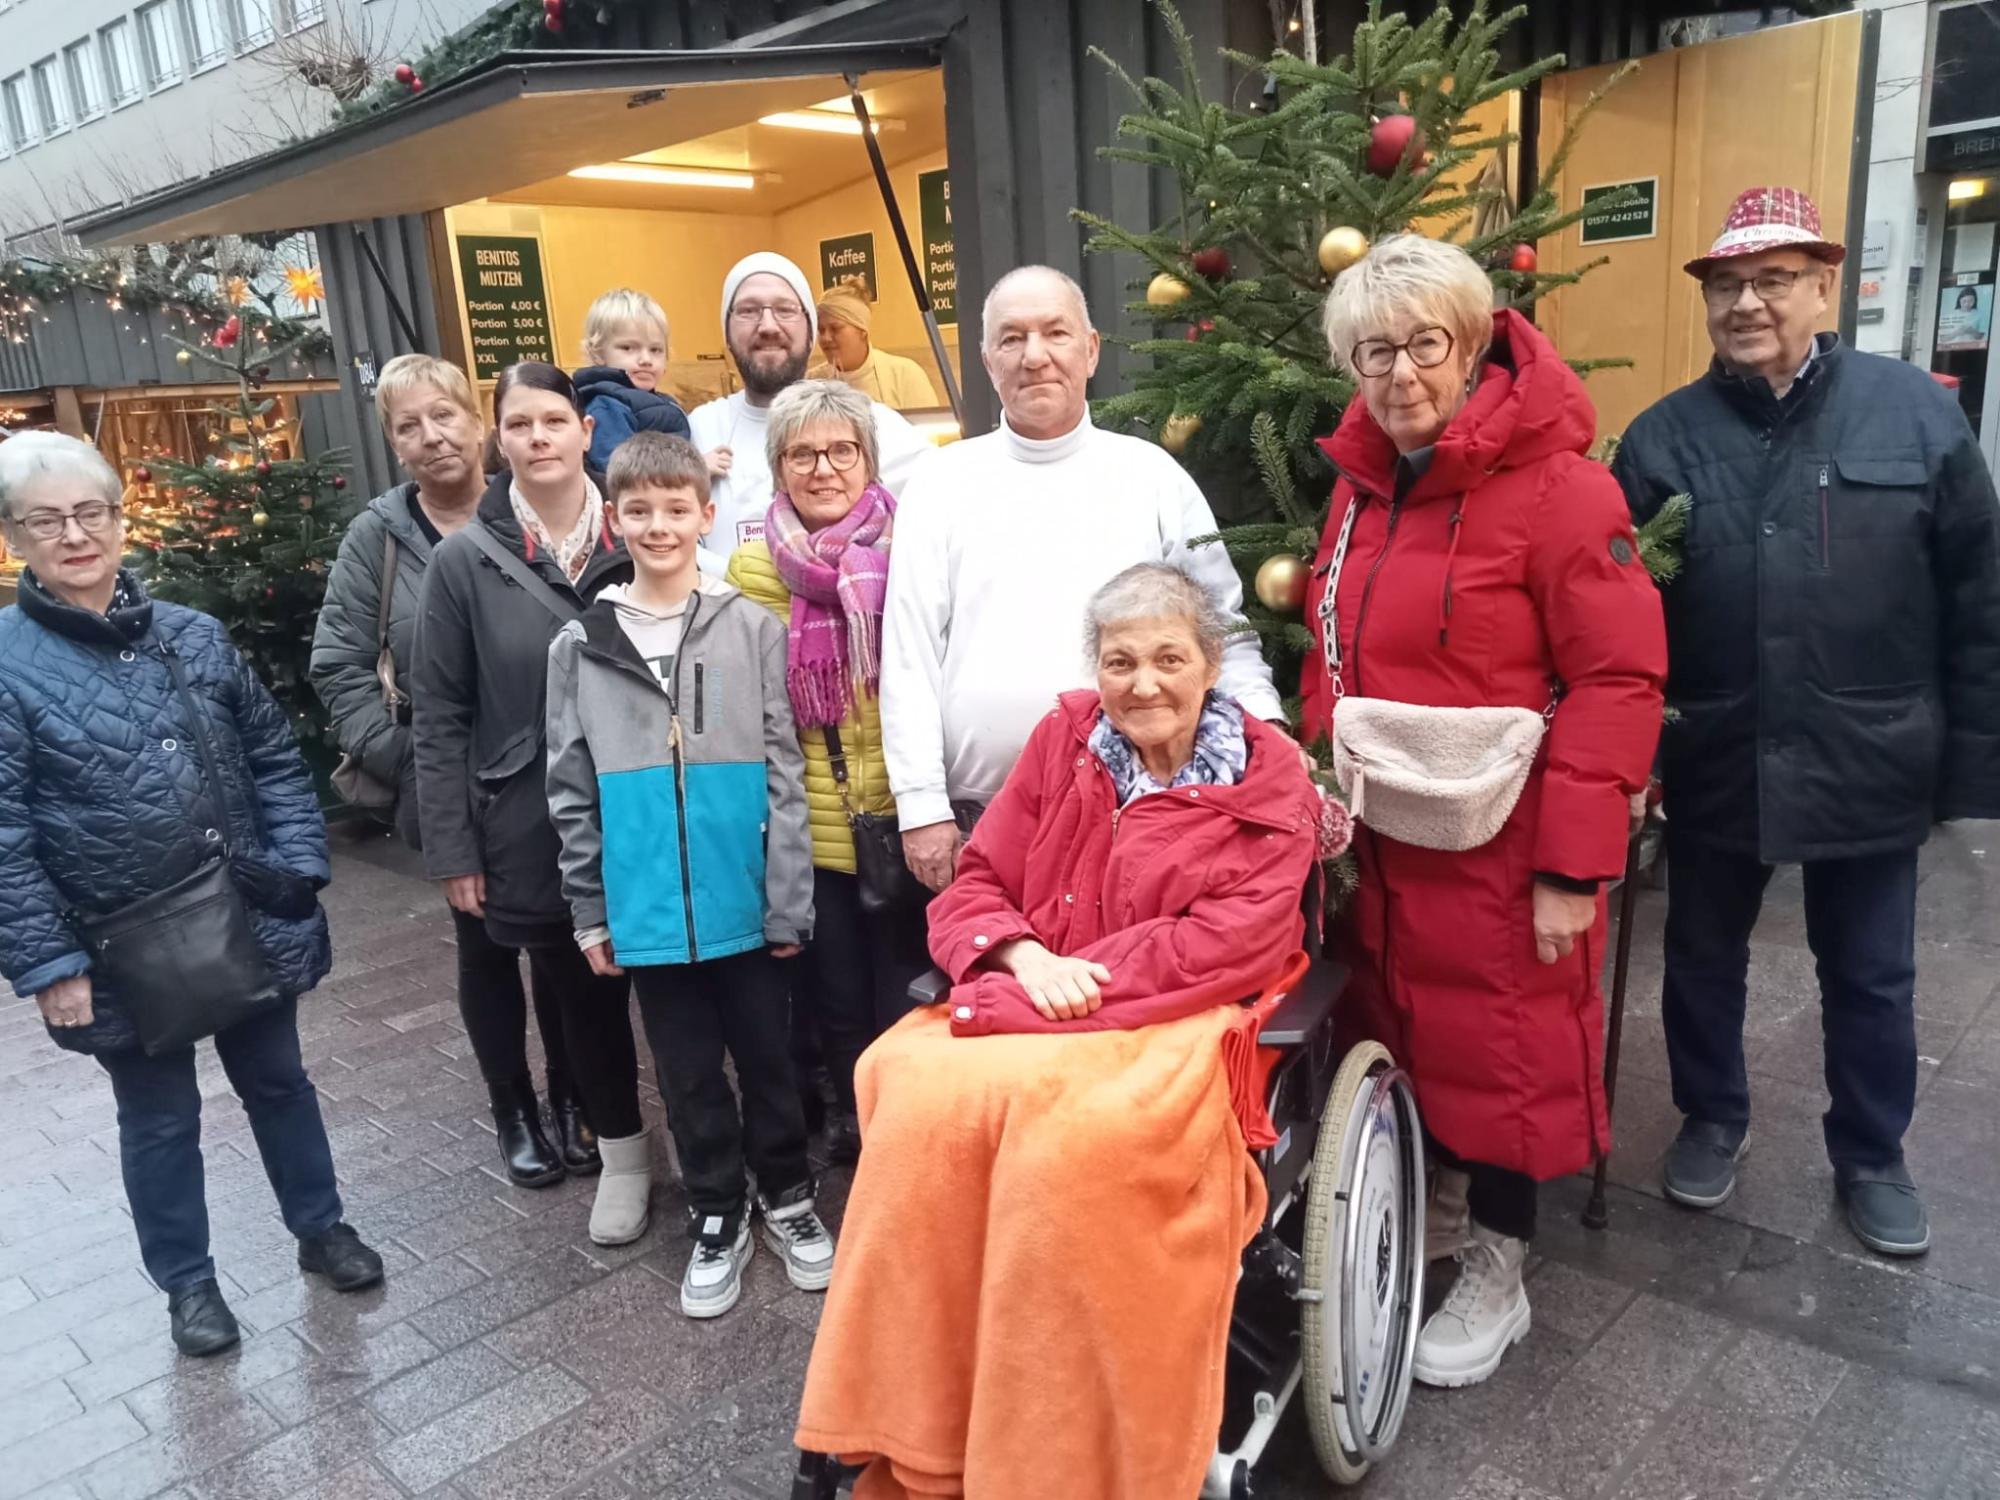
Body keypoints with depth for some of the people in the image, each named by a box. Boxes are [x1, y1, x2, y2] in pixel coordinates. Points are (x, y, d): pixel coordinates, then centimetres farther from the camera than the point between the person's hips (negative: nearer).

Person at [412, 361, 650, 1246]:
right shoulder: (465, 561, -2)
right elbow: (440, 719, -1)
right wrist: (452, 849, -3)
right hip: (534, 827, 0)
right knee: (581, 995, 14)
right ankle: (621, 1157, 36)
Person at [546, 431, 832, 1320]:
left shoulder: (753, 630, -2)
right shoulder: (580, 645, 3)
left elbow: (782, 774, -3)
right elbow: (572, 791, 5)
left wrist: (788, 900, -6)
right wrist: (590, 911, 3)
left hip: (745, 901, -1)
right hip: (647, 907, 1)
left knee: (766, 1055, 13)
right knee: (687, 1071, 13)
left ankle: (787, 1197, 33)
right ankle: (716, 1218, 31)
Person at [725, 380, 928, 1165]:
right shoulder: (755, 567, 0)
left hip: (903, 816, -1)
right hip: (808, 825, 1)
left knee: (904, 997, 8)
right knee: (837, 998, 15)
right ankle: (852, 1121, 40)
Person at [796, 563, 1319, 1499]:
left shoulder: (1268, 777, 2)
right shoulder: (1063, 739, 10)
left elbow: (1238, 940, -10)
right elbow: (973, 888, 9)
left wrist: (1076, 980, -17)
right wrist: (1026, 958, -13)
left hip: (1177, 1019, -3)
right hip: (1030, 1003, 3)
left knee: (1079, 1134, -35)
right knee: (924, 1093, -28)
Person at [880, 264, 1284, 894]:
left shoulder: (1152, 475, 7)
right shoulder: (943, 483, 6)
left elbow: (1224, 632, 8)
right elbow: (909, 656, 3)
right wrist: (923, 807, -3)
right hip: (979, 823, 0)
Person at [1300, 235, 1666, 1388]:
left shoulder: (1558, 482, -13)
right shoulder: (1361, 485, 8)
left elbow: (1618, 684, -16)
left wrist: (1575, 865, -19)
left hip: (1503, 848, -6)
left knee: (1505, 1044, 6)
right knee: (1405, 1030, 17)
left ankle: (1497, 1274, 27)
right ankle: (1447, 1200, 40)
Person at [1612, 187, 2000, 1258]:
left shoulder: (1914, 410, -4)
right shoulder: (1665, 437, -3)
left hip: (1868, 765, 0)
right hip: (1713, 764, 1)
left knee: (1871, 978, 16)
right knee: (1703, 957, 17)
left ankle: (1871, 1158, 37)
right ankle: (1711, 1120, 40)